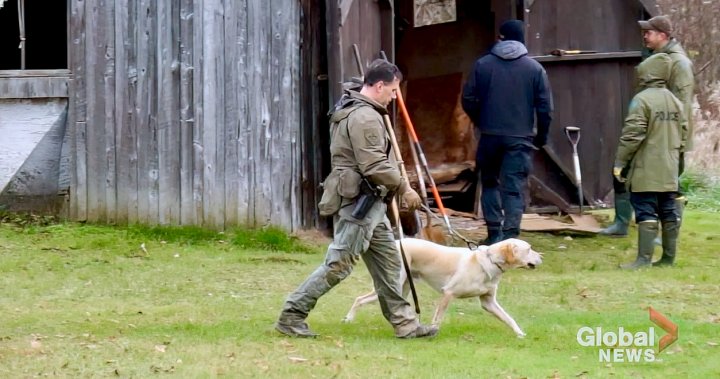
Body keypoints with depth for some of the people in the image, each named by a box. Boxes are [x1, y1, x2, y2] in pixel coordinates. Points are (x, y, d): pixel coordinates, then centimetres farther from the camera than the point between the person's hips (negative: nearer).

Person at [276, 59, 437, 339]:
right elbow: (374, 166, -22)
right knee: (338, 264, -8)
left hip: (368, 203, 11)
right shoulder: (365, 117, -17)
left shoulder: (350, 109, 17)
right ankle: (292, 314, -3)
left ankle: (404, 322, 13)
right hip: (357, 202, -11)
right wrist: (404, 188, -12)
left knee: (388, 261, 11)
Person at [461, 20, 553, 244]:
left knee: (490, 183, 17)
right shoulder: (535, 69, -1)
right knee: (514, 188, -1)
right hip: (520, 137, -1)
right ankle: (509, 237, -10)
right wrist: (541, 136, 12)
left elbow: (468, 99, 3)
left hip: (490, 135, 1)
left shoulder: (483, 65, 0)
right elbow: (545, 108, -2)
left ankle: (494, 233, 15)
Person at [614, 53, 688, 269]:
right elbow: (683, 135, 16)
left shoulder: (642, 100, -13)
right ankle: (669, 257, 15)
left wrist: (620, 162, -8)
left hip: (646, 170, -7)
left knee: (646, 213, -8)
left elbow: (632, 135, -16)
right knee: (668, 213, 10)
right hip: (669, 171, 7)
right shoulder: (675, 102, 11)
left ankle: (644, 258, -11)